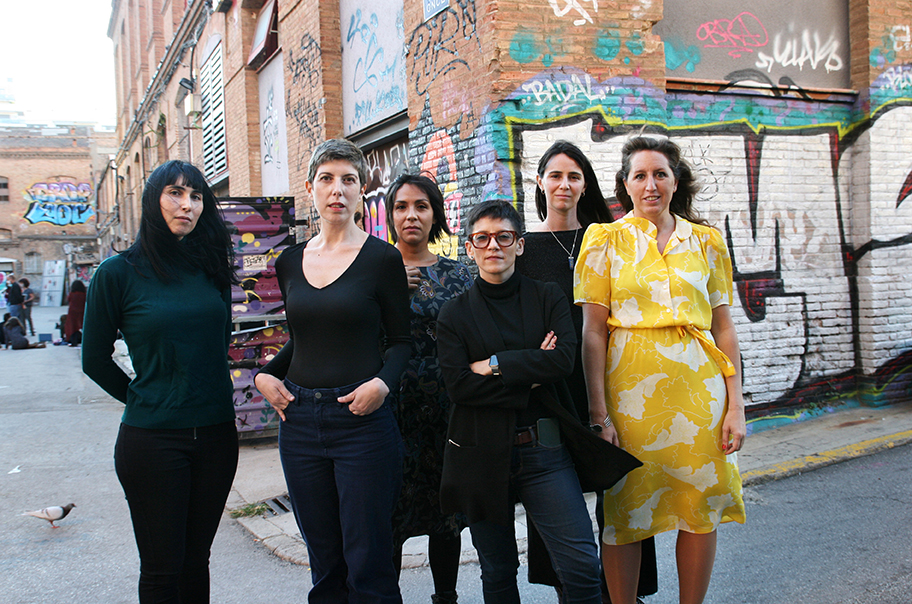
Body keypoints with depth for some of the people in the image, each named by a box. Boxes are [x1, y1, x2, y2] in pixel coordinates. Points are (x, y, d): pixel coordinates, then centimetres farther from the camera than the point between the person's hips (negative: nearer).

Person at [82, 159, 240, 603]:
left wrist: (206, 397, 13)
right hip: (151, 439, -3)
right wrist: (145, 399, 8)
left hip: (215, 434, 4)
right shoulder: (118, 273, -6)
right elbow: (95, 360, 2)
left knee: (196, 559, 15)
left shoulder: (212, 268, 5)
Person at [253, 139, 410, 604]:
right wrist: (264, 375, 4)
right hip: (299, 420, 5)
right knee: (324, 561, 14)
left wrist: (383, 383, -18)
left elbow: (401, 339, 0)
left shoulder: (382, 258, -4)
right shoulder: (290, 261, 10)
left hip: (363, 419, -4)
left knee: (368, 565, 1)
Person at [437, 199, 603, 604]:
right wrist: (530, 376, -12)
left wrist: (495, 365, -10)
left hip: (544, 449, 0)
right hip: (481, 453, 0)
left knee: (583, 566, -7)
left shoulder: (548, 298, 5)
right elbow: (458, 385, -10)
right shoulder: (454, 313, 3)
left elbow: (564, 360, -11)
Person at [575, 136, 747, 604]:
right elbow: (593, 331, -4)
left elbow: (724, 327, 8)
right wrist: (599, 413, -10)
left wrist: (735, 406, 1)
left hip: (698, 385, 3)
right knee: (624, 512, 4)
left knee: (701, 509, 8)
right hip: (632, 387, -2)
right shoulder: (606, 239, 2)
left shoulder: (706, 241, 9)